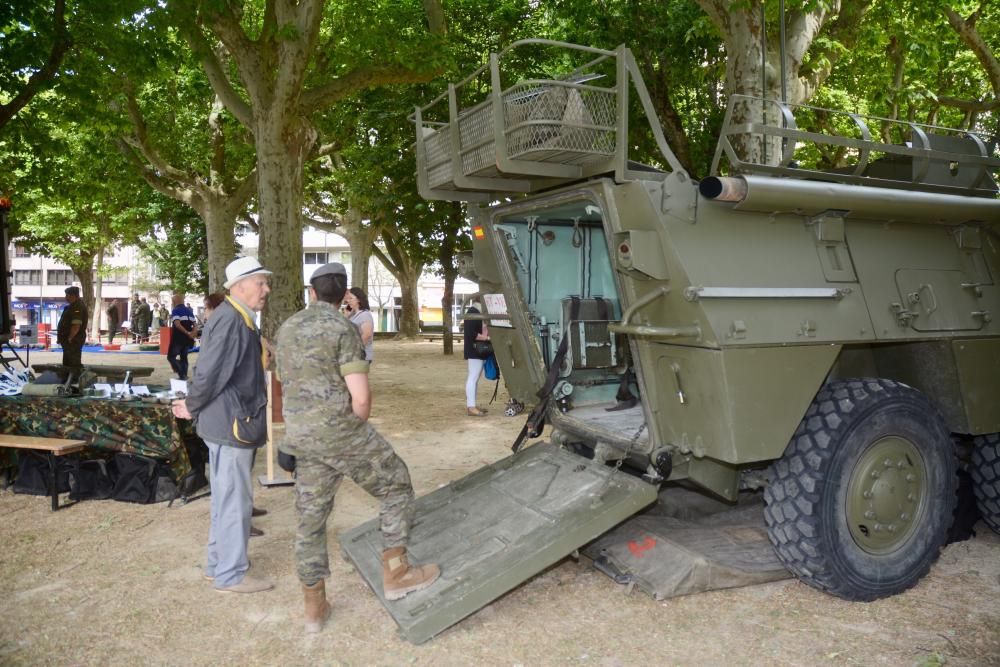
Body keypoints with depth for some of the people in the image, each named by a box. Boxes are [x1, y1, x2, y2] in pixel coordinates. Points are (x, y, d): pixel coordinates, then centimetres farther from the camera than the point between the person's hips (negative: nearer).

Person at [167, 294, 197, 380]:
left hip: (178, 338, -6)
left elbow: (177, 324, -22)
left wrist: (187, 333, -20)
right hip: (187, 339, 6)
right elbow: (194, 325, 6)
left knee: (171, 356, 2)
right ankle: (184, 375, 13)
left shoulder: (175, 311, -8)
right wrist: (192, 335, -2)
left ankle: (181, 374, -12)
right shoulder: (189, 311, 12)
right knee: (183, 357, 15)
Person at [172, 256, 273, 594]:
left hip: (232, 422, 10)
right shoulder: (231, 320, -20)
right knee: (236, 500, 0)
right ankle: (230, 575, 13)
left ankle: (218, 564, 33)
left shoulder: (239, 319, 13)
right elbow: (209, 372, -22)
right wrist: (192, 408, -7)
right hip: (231, 424, -10)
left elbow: (210, 372, 18)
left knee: (227, 498, 19)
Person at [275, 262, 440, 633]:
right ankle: (395, 573, 12)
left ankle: (314, 607, 24)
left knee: (311, 519, 15)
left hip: (302, 439, 7)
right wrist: (356, 428, 4)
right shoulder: (343, 328, -10)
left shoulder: (285, 330, 13)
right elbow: (361, 397, -16)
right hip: (341, 431, -7)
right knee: (397, 487, 11)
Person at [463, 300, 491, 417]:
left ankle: (471, 405, 18)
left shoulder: (479, 313, 17)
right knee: (473, 377, -10)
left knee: (475, 378, 12)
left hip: (480, 351, 10)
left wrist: (488, 336, 8)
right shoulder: (472, 313, -15)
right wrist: (487, 337, -21)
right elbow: (471, 334, -23)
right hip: (475, 351, -10)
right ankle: (471, 407, -10)